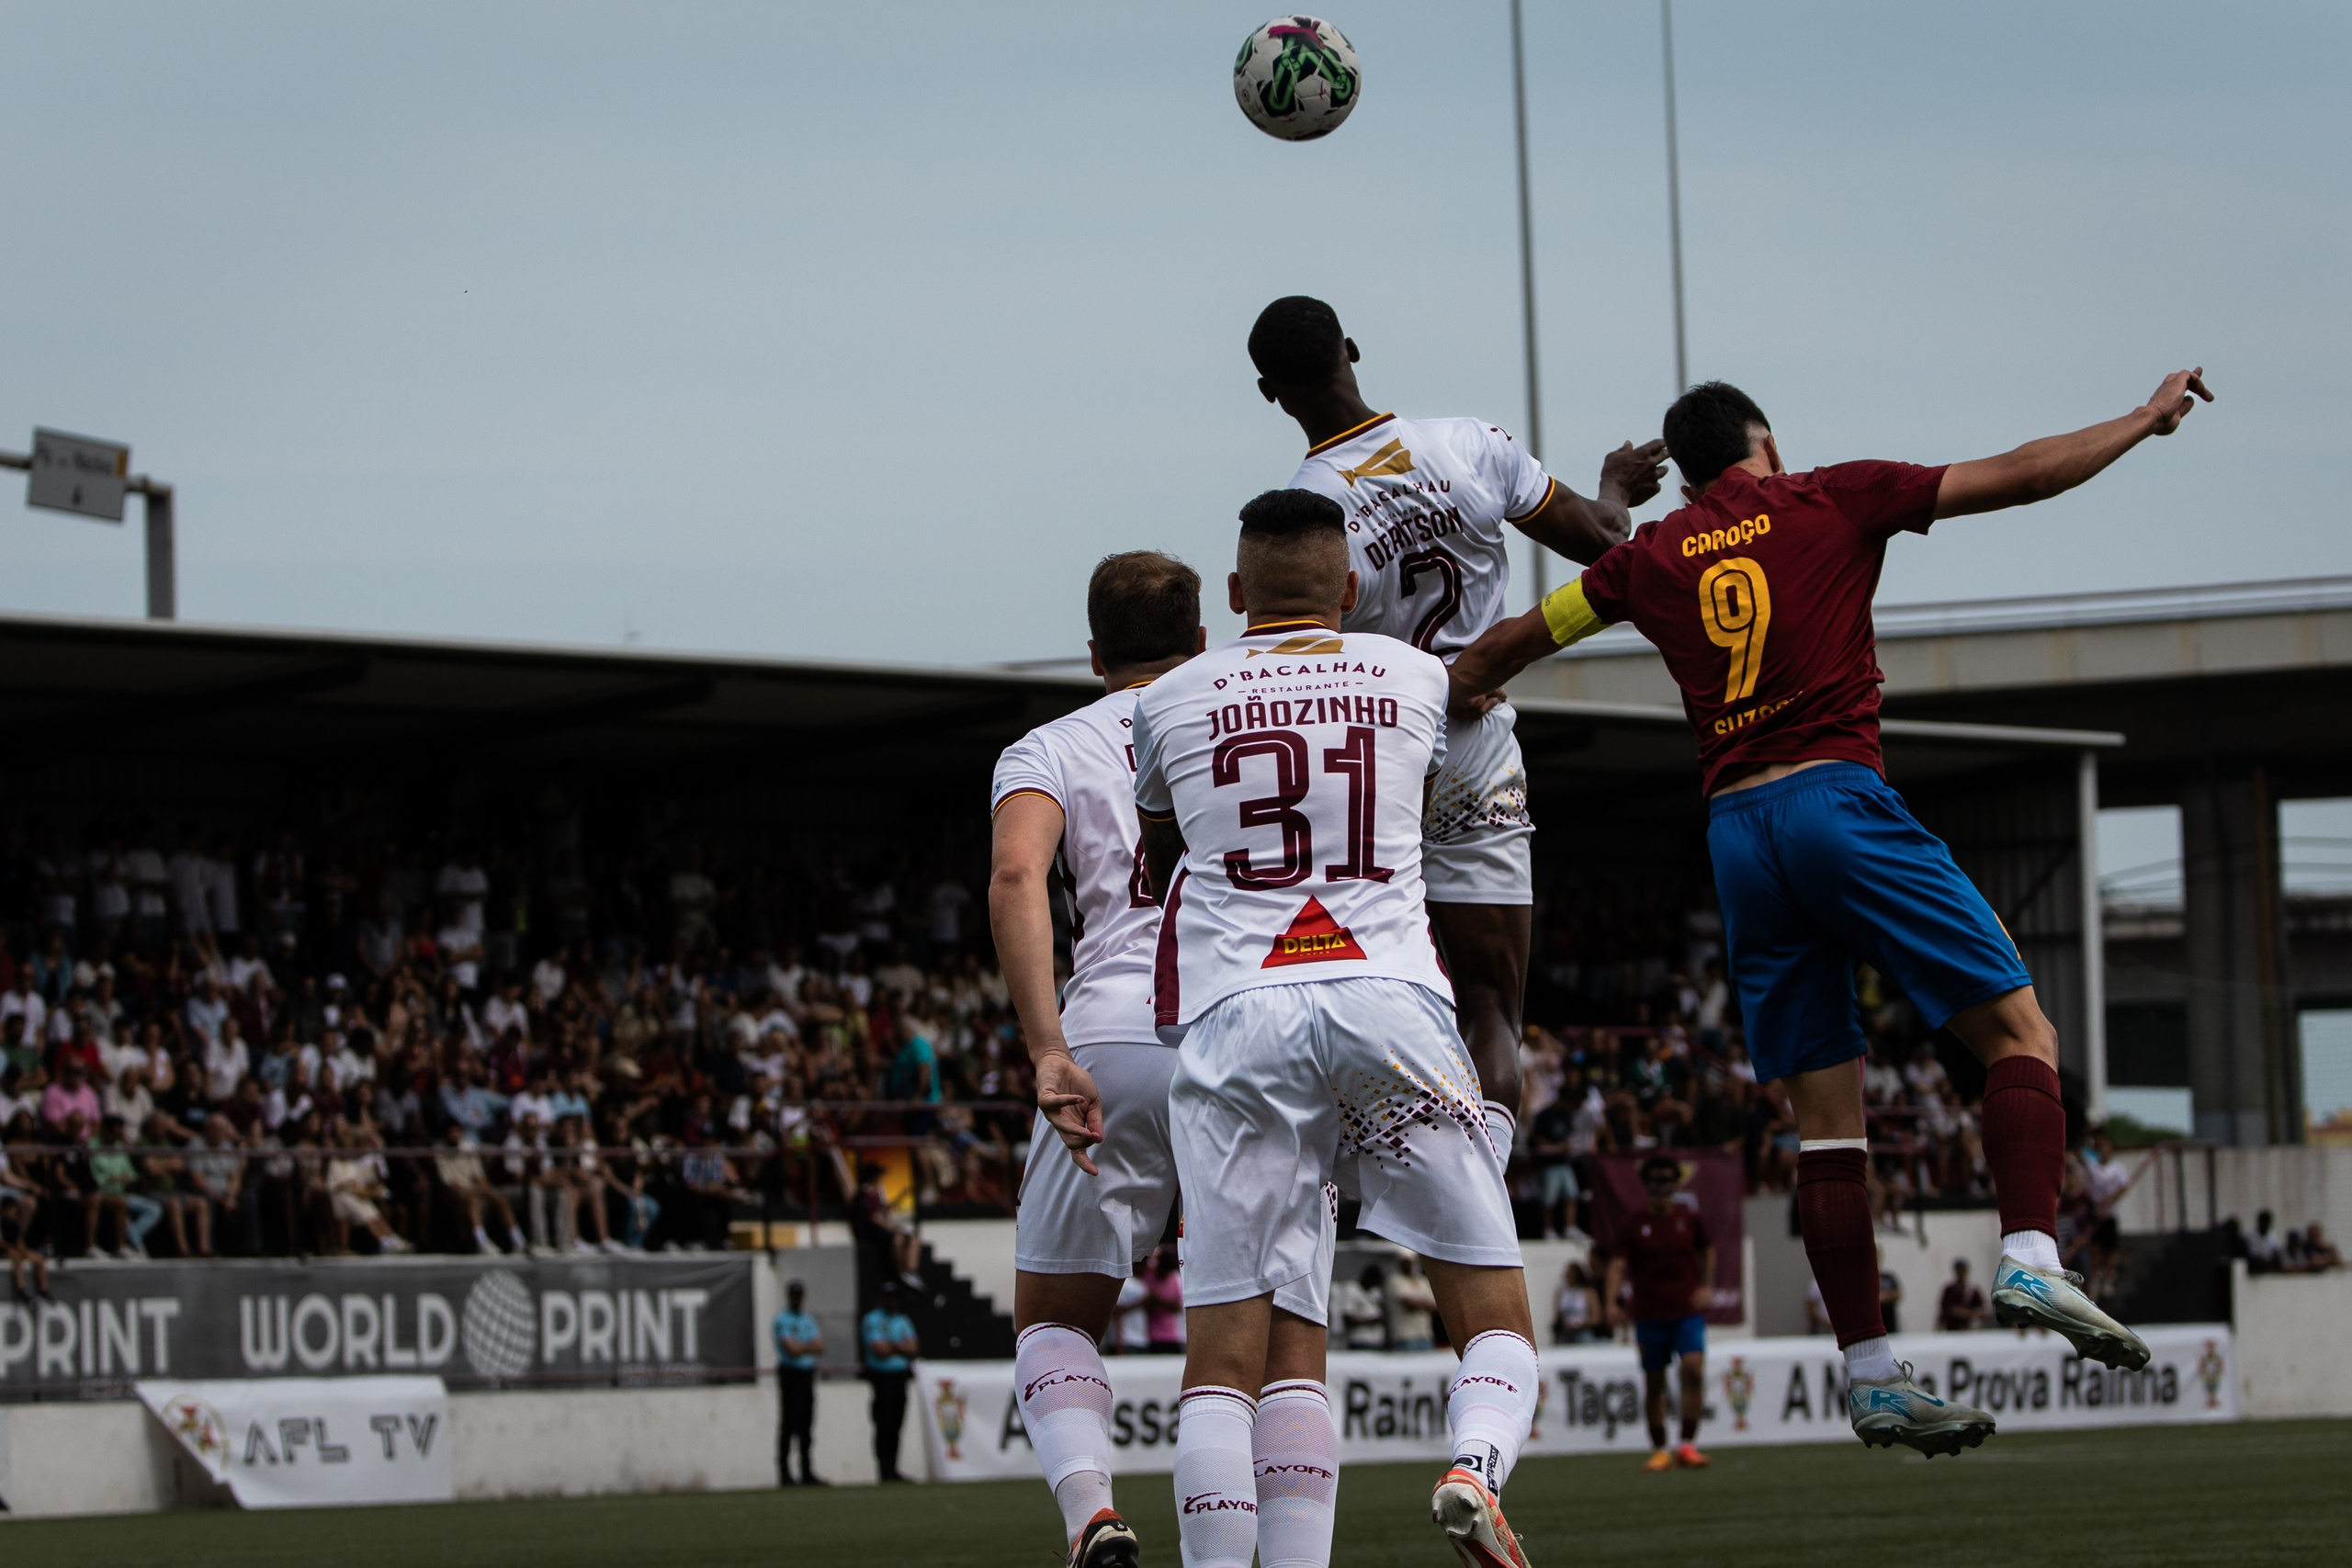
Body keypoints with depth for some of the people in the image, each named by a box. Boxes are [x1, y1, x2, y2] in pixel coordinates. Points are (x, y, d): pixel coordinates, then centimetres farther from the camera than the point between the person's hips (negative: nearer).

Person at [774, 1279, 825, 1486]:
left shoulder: (809, 1319, 18)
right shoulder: (783, 1319, -5)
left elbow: (820, 1348, 8)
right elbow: (792, 1350, -15)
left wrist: (801, 1346, -8)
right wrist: (810, 1346, 1)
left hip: (808, 1374, 7)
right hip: (790, 1373, -7)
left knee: (807, 1424, 7)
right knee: (789, 1423, -9)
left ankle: (807, 1471, 10)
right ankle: (784, 1473, -8)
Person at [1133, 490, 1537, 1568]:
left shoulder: (1170, 703, 13)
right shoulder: (1414, 679, 14)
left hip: (1235, 1016, 0)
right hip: (1391, 997, 0)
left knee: (1226, 1348, 0)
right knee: (1493, 1313, 6)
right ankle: (1476, 1469, -23)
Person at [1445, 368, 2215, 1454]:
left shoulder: (1651, 558, 17)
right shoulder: (1830, 502, 7)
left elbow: (1511, 644, 28)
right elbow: (2016, 477, 8)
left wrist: (1444, 695, 47)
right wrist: (2145, 421, 20)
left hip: (1736, 833, 4)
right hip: (1836, 791, -4)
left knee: (1824, 1120, 5)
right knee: (2017, 1032, -2)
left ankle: (1870, 1377, 4)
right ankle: (2031, 1260, -23)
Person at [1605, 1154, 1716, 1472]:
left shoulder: (1691, 1217, 4)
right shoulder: (1634, 1224, 1)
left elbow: (1707, 1250, 20)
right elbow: (1618, 1264, -6)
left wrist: (1706, 1285, 9)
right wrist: (1612, 1301, -21)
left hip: (1688, 1310, 0)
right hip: (1649, 1314, 0)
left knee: (1694, 1368, -19)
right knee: (1653, 1383, 4)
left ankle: (1687, 1444, -13)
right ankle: (1659, 1449, 17)